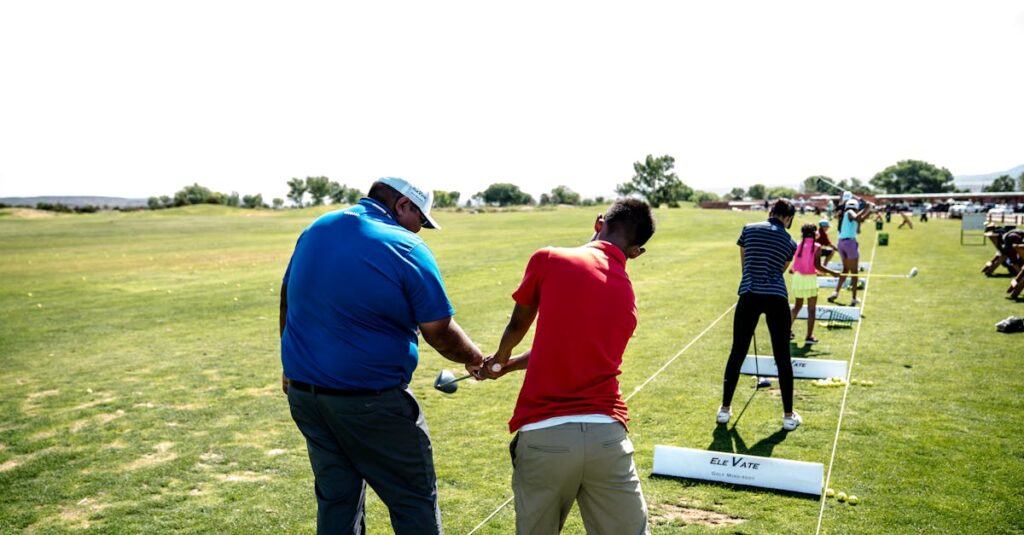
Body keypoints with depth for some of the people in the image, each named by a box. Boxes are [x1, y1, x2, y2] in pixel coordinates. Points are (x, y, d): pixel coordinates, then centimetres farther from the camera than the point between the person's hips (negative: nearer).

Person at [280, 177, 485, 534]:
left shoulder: (315, 230, 6)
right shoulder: (407, 250, -13)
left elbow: (288, 299, 14)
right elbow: (440, 333, -10)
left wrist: (294, 369, 23)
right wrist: (475, 359, 9)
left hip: (303, 392, 7)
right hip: (371, 401, -6)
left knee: (335, 498, 17)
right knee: (414, 501, 7)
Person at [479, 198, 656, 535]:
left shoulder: (548, 260, -1)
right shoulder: (628, 298, 13)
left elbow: (517, 327, 15)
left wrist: (499, 358, 38)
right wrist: (508, 367, 39)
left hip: (543, 436, -2)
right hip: (606, 436, 3)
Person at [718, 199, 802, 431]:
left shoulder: (749, 229, 7)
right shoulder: (790, 242, 8)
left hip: (749, 296, 0)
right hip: (777, 298, 0)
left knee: (737, 353, 9)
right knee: (782, 357, 8)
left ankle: (725, 409, 16)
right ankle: (789, 415, 15)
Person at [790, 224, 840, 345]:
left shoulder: (797, 245, 1)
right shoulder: (817, 247, -8)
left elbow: (793, 263, 1)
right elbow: (817, 265, -12)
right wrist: (832, 272, -2)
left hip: (797, 277, 4)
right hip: (810, 280, -4)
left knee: (797, 305, 23)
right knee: (811, 309, 5)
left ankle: (788, 330, 23)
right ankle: (809, 337, 4)